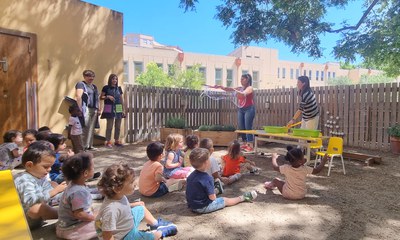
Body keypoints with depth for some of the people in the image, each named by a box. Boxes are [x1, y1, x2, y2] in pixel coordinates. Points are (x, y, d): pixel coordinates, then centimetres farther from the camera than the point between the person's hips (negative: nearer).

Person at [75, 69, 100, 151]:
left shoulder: (94, 86, 22)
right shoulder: (81, 84, -1)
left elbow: (97, 98, 23)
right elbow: (78, 97, -12)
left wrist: (98, 109, 14)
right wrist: (80, 109, -19)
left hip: (94, 110, 7)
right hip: (86, 109, -7)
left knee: (91, 128, 6)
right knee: (85, 128, -10)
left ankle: (89, 145, 11)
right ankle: (83, 146, -6)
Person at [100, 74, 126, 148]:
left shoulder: (119, 88, 13)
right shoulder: (106, 88, 2)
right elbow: (101, 97, 4)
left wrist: (123, 109, 9)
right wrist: (108, 96, -14)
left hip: (118, 109, 4)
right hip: (110, 109, -4)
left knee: (118, 126, 6)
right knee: (109, 126, -5)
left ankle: (117, 141, 17)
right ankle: (108, 141, 5)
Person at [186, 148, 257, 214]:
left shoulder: (191, 176, -2)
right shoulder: (207, 178, -26)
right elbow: (212, 197, -22)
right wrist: (214, 196, 0)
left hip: (191, 206, 7)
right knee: (225, 200, 11)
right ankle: (243, 198, 29)